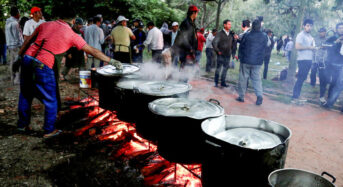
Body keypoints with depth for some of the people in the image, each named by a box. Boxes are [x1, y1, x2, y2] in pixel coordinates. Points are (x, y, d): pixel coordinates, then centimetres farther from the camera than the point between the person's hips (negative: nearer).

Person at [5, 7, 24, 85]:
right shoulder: (15, 23, -12)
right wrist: (22, 45, -7)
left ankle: (13, 79, 15)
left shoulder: (7, 23, 16)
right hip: (16, 46, -9)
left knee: (12, 63, 10)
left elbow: (7, 35, 17)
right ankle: (17, 80, -9)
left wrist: (8, 45, 19)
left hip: (9, 45, 9)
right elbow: (18, 36, -13)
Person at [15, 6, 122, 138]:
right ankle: (49, 131, 21)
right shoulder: (72, 35, 0)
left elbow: (28, 41, 16)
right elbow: (93, 51, 3)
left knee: (25, 94, 22)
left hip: (27, 59, 6)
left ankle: (22, 124, 37)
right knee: (50, 101, 11)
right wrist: (111, 61, 10)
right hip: (42, 67, -6)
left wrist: (19, 57, 25)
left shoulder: (45, 25, 13)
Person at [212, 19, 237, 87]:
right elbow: (214, 42, -9)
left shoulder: (232, 34, 6)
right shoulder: (220, 33, -6)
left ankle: (223, 82, 19)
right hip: (221, 55, -4)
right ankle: (216, 82, 10)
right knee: (218, 68, 0)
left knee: (225, 69, 9)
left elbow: (234, 43, 12)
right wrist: (217, 51, -10)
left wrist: (233, 53, 8)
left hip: (228, 55, 4)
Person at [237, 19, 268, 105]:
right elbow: (264, 49, 8)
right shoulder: (264, 37, -2)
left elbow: (241, 47, 1)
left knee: (243, 78, 8)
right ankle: (259, 95, -5)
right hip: (257, 62, 2)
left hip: (246, 61, -2)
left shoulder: (247, 35, -9)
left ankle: (241, 96, 12)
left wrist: (241, 57, 15)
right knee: (257, 79, 9)